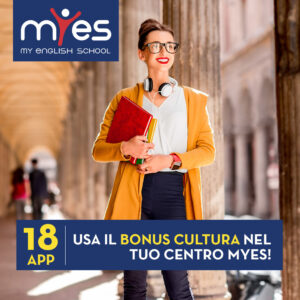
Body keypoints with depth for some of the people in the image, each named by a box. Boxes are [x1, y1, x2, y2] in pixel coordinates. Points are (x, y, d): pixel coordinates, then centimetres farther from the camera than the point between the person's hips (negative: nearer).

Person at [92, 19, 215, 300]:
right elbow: (98, 150, 10)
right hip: (134, 195, 1)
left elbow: (208, 150, 7)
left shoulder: (194, 99, 13)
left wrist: (171, 160, -10)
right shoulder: (125, 98, 12)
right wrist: (125, 149, -12)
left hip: (174, 192, 0)